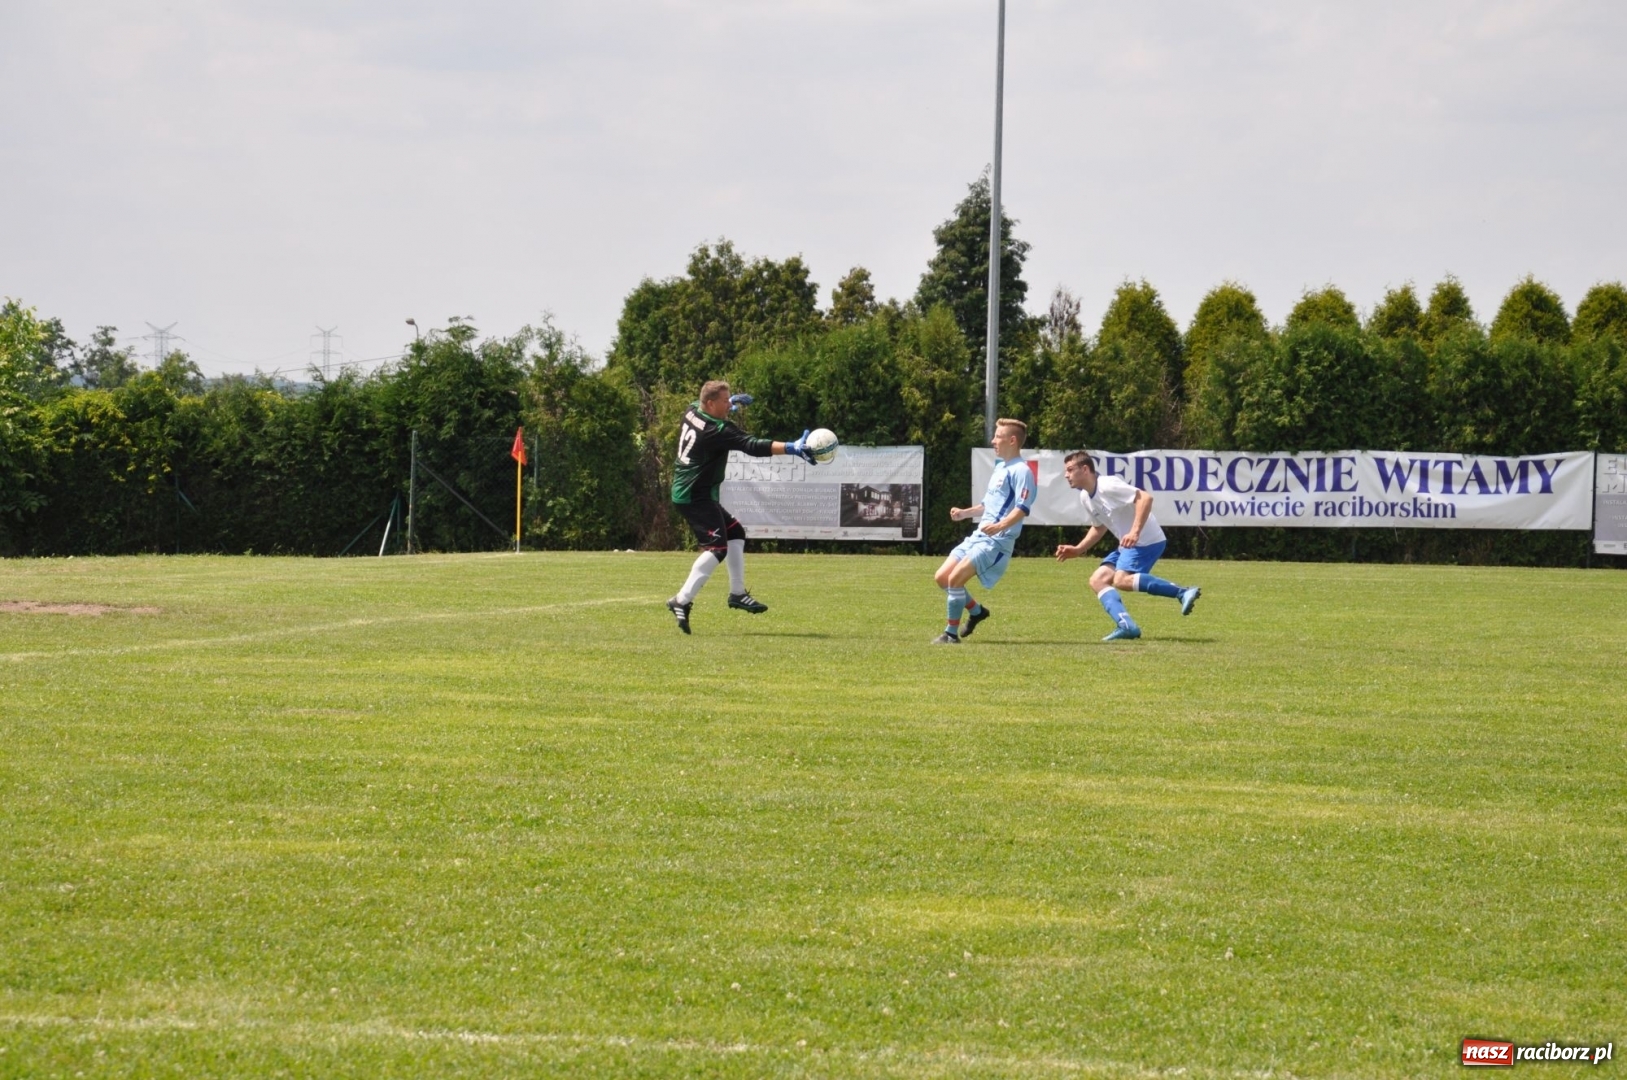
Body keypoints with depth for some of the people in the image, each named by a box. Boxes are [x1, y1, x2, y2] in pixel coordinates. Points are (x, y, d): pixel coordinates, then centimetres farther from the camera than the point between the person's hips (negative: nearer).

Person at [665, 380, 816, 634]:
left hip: (686, 492, 10)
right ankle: (682, 601, -27)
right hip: (696, 496, -10)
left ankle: (737, 594, 21)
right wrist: (792, 448, -36)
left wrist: (731, 403, 35)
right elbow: (753, 446, -31)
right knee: (717, 547, -19)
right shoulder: (718, 431, -21)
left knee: (735, 532, 19)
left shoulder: (692, 412, 5)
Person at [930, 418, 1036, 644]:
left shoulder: (1021, 471, -11)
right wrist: (965, 513, 18)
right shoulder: (999, 468, 20)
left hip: (997, 541, -10)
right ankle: (976, 611, 28)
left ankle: (951, 634, -9)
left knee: (955, 578, -20)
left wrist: (999, 526, -35)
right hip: (978, 536, 10)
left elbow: (1022, 508, -22)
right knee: (942, 577, 8)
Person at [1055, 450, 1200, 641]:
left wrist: (1135, 532, -33)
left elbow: (1145, 498, -26)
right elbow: (1099, 527, 25)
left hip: (1146, 540, -10)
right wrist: (1077, 550, 13)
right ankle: (1126, 626, -11)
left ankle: (1182, 592, -25)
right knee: (1098, 580, 1)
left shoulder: (1108, 486, -18)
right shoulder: (1085, 498, 11)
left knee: (1121, 580, -26)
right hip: (1127, 545, 10)